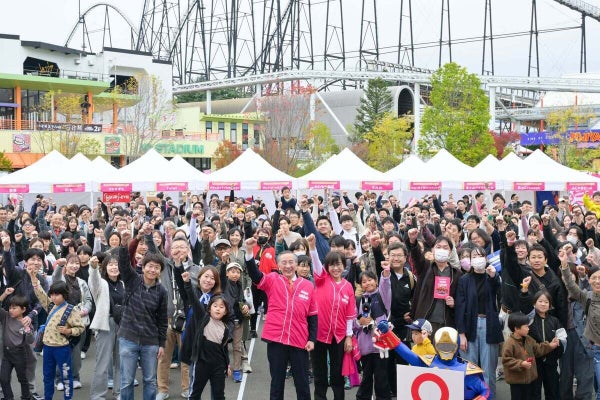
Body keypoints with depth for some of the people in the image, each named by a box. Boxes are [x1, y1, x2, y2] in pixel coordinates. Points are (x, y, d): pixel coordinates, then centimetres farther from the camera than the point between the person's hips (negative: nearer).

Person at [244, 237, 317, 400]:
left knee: (302, 383, 10)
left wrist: (312, 339, 2)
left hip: (300, 341, 1)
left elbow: (313, 315, 8)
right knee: (277, 382, 10)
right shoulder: (272, 280, 1)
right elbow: (254, 273, -16)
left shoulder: (308, 285, 4)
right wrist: (249, 252, -32)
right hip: (276, 339, -1)